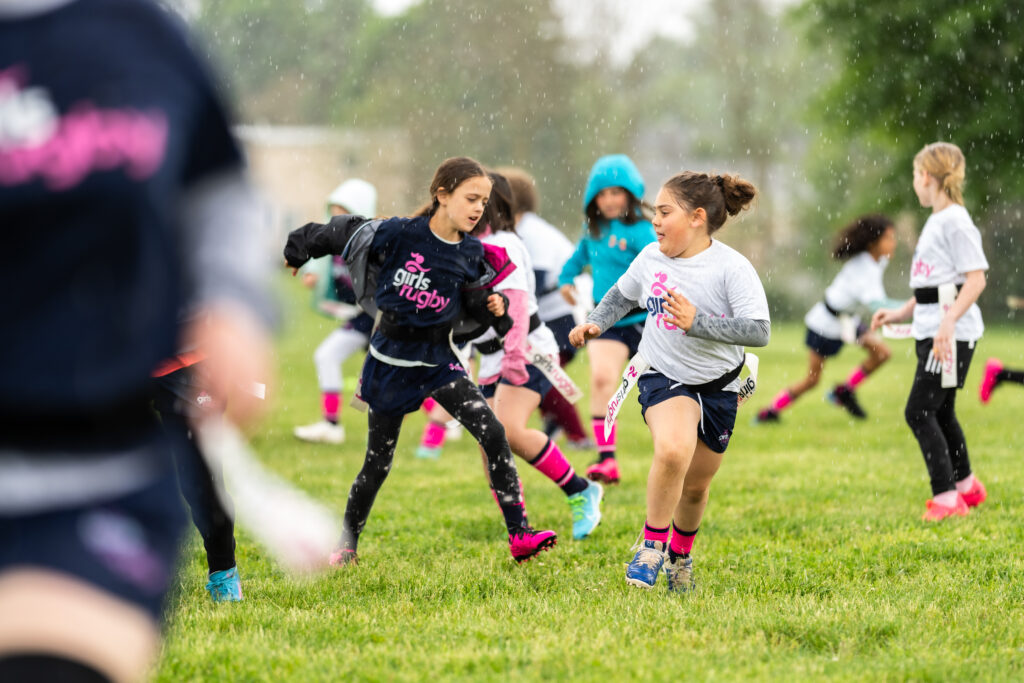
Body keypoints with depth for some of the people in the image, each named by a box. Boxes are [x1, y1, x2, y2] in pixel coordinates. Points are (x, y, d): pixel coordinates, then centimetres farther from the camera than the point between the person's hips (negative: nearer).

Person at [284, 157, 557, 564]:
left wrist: (491, 305, -9)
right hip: (391, 362, -3)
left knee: (493, 434, -15)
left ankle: (519, 535, -14)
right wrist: (298, 250, 11)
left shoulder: (471, 254, -3)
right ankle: (346, 546, 28)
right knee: (378, 462, 7)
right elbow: (341, 235, -3)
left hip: (439, 360, 3)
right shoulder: (397, 235, -17)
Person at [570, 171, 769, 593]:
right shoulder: (651, 258, -5)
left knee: (695, 487, 14)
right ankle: (652, 544, -12)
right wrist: (596, 323, 0)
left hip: (718, 387, 0)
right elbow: (623, 294, 17)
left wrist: (696, 322, -38)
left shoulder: (732, 268, -18)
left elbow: (759, 332, -29)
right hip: (664, 377, 0)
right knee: (672, 449, -31)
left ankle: (680, 557, 44)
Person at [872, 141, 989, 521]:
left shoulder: (956, 221, -13)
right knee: (940, 412, 18)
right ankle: (966, 485, 35)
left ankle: (946, 496, -7)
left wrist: (948, 323, -27)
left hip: (952, 333, -10)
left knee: (919, 412, -11)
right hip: (931, 329, 10)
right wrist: (900, 313, 20)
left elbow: (976, 278, -19)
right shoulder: (935, 221, 17)